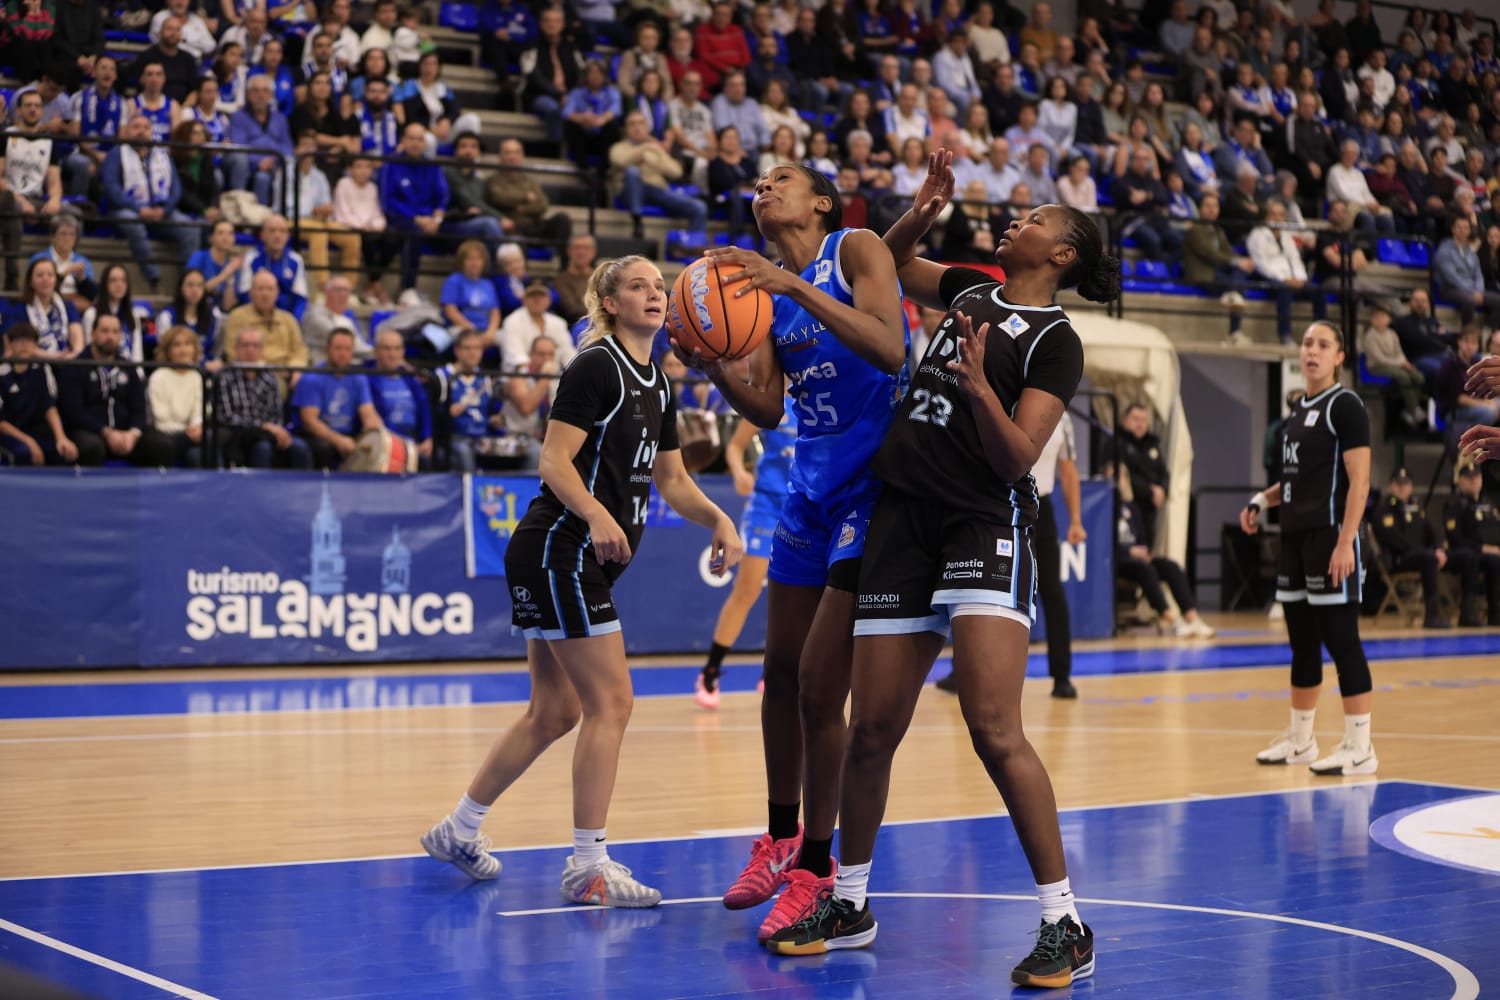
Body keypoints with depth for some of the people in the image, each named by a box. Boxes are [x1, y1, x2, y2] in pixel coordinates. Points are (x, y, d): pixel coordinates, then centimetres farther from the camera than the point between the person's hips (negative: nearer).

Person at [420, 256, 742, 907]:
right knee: (610, 701, -10)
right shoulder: (596, 366, -12)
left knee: (555, 713, 14)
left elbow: (673, 481, 21)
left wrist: (720, 521, 5)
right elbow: (554, 461, -18)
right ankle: (589, 866, -5)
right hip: (556, 552, -9)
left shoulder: (656, 385, 15)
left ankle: (459, 829, 26)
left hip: (586, 560, 9)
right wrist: (597, 514, -34)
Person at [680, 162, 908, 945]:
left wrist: (797, 287, -28)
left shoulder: (857, 249, -6)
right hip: (811, 490, 7)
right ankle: (781, 839, 31)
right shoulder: (766, 288, 13)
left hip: (873, 486, -7)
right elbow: (767, 410, 6)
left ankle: (815, 867, 4)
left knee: (820, 685, -9)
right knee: (780, 672, 13)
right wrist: (712, 368, -12)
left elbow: (890, 351, -21)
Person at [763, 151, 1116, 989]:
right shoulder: (972, 291, 15)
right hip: (905, 520, 6)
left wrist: (978, 383, -27)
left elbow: (1017, 458, -12)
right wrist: (924, 211, 12)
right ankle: (849, 905, 24)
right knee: (873, 730, 8)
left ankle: (1067, 928, -11)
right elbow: (891, 260, 31)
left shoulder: (1055, 343, -3)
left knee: (995, 730, -19)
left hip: (987, 524, -6)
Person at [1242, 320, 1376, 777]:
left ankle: (1359, 747, -3)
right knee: (1302, 642, 14)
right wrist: (1263, 499, 10)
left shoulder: (1344, 406, -8)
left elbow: (1358, 481, -15)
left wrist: (1345, 543, -22)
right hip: (1295, 537, 8)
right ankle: (1299, 739, 23)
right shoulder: (1299, 409, 16)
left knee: (1340, 639, -7)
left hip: (1330, 537, -8)